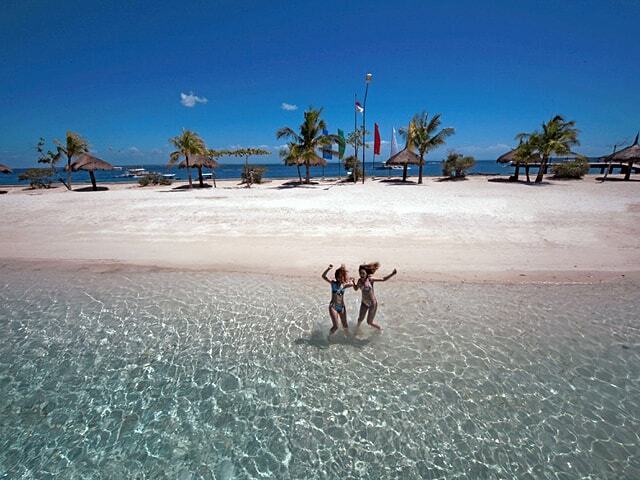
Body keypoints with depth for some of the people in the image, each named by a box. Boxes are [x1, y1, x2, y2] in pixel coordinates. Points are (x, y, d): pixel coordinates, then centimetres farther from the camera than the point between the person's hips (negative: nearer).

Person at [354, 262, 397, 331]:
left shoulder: (370, 279, -20)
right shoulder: (359, 280, -5)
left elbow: (383, 279, -17)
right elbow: (356, 289, 11)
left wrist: (392, 274, -28)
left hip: (372, 304, -4)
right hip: (364, 303, 5)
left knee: (369, 322, 7)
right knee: (360, 319, 17)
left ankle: (380, 329, 37)